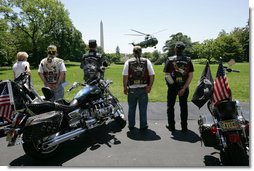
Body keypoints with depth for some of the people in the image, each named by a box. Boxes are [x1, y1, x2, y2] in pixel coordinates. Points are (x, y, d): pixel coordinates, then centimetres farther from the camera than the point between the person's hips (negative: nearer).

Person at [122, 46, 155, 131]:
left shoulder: (128, 62, -2)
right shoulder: (147, 62, 0)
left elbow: (125, 76, -7)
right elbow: (152, 75, -4)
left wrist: (125, 87, 1)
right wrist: (150, 86, 2)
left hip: (132, 89, 0)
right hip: (143, 89, 0)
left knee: (131, 108, 14)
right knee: (143, 108, 10)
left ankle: (131, 125, 23)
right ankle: (143, 125, 18)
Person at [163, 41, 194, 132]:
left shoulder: (170, 60, -8)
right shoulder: (188, 60, -1)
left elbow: (167, 75, -12)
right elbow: (190, 76, -7)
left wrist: (172, 84, -3)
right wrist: (184, 88, -9)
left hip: (172, 87, -2)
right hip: (184, 86, 2)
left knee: (170, 106, 12)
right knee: (183, 107, 12)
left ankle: (171, 126, 16)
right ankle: (184, 127, 18)